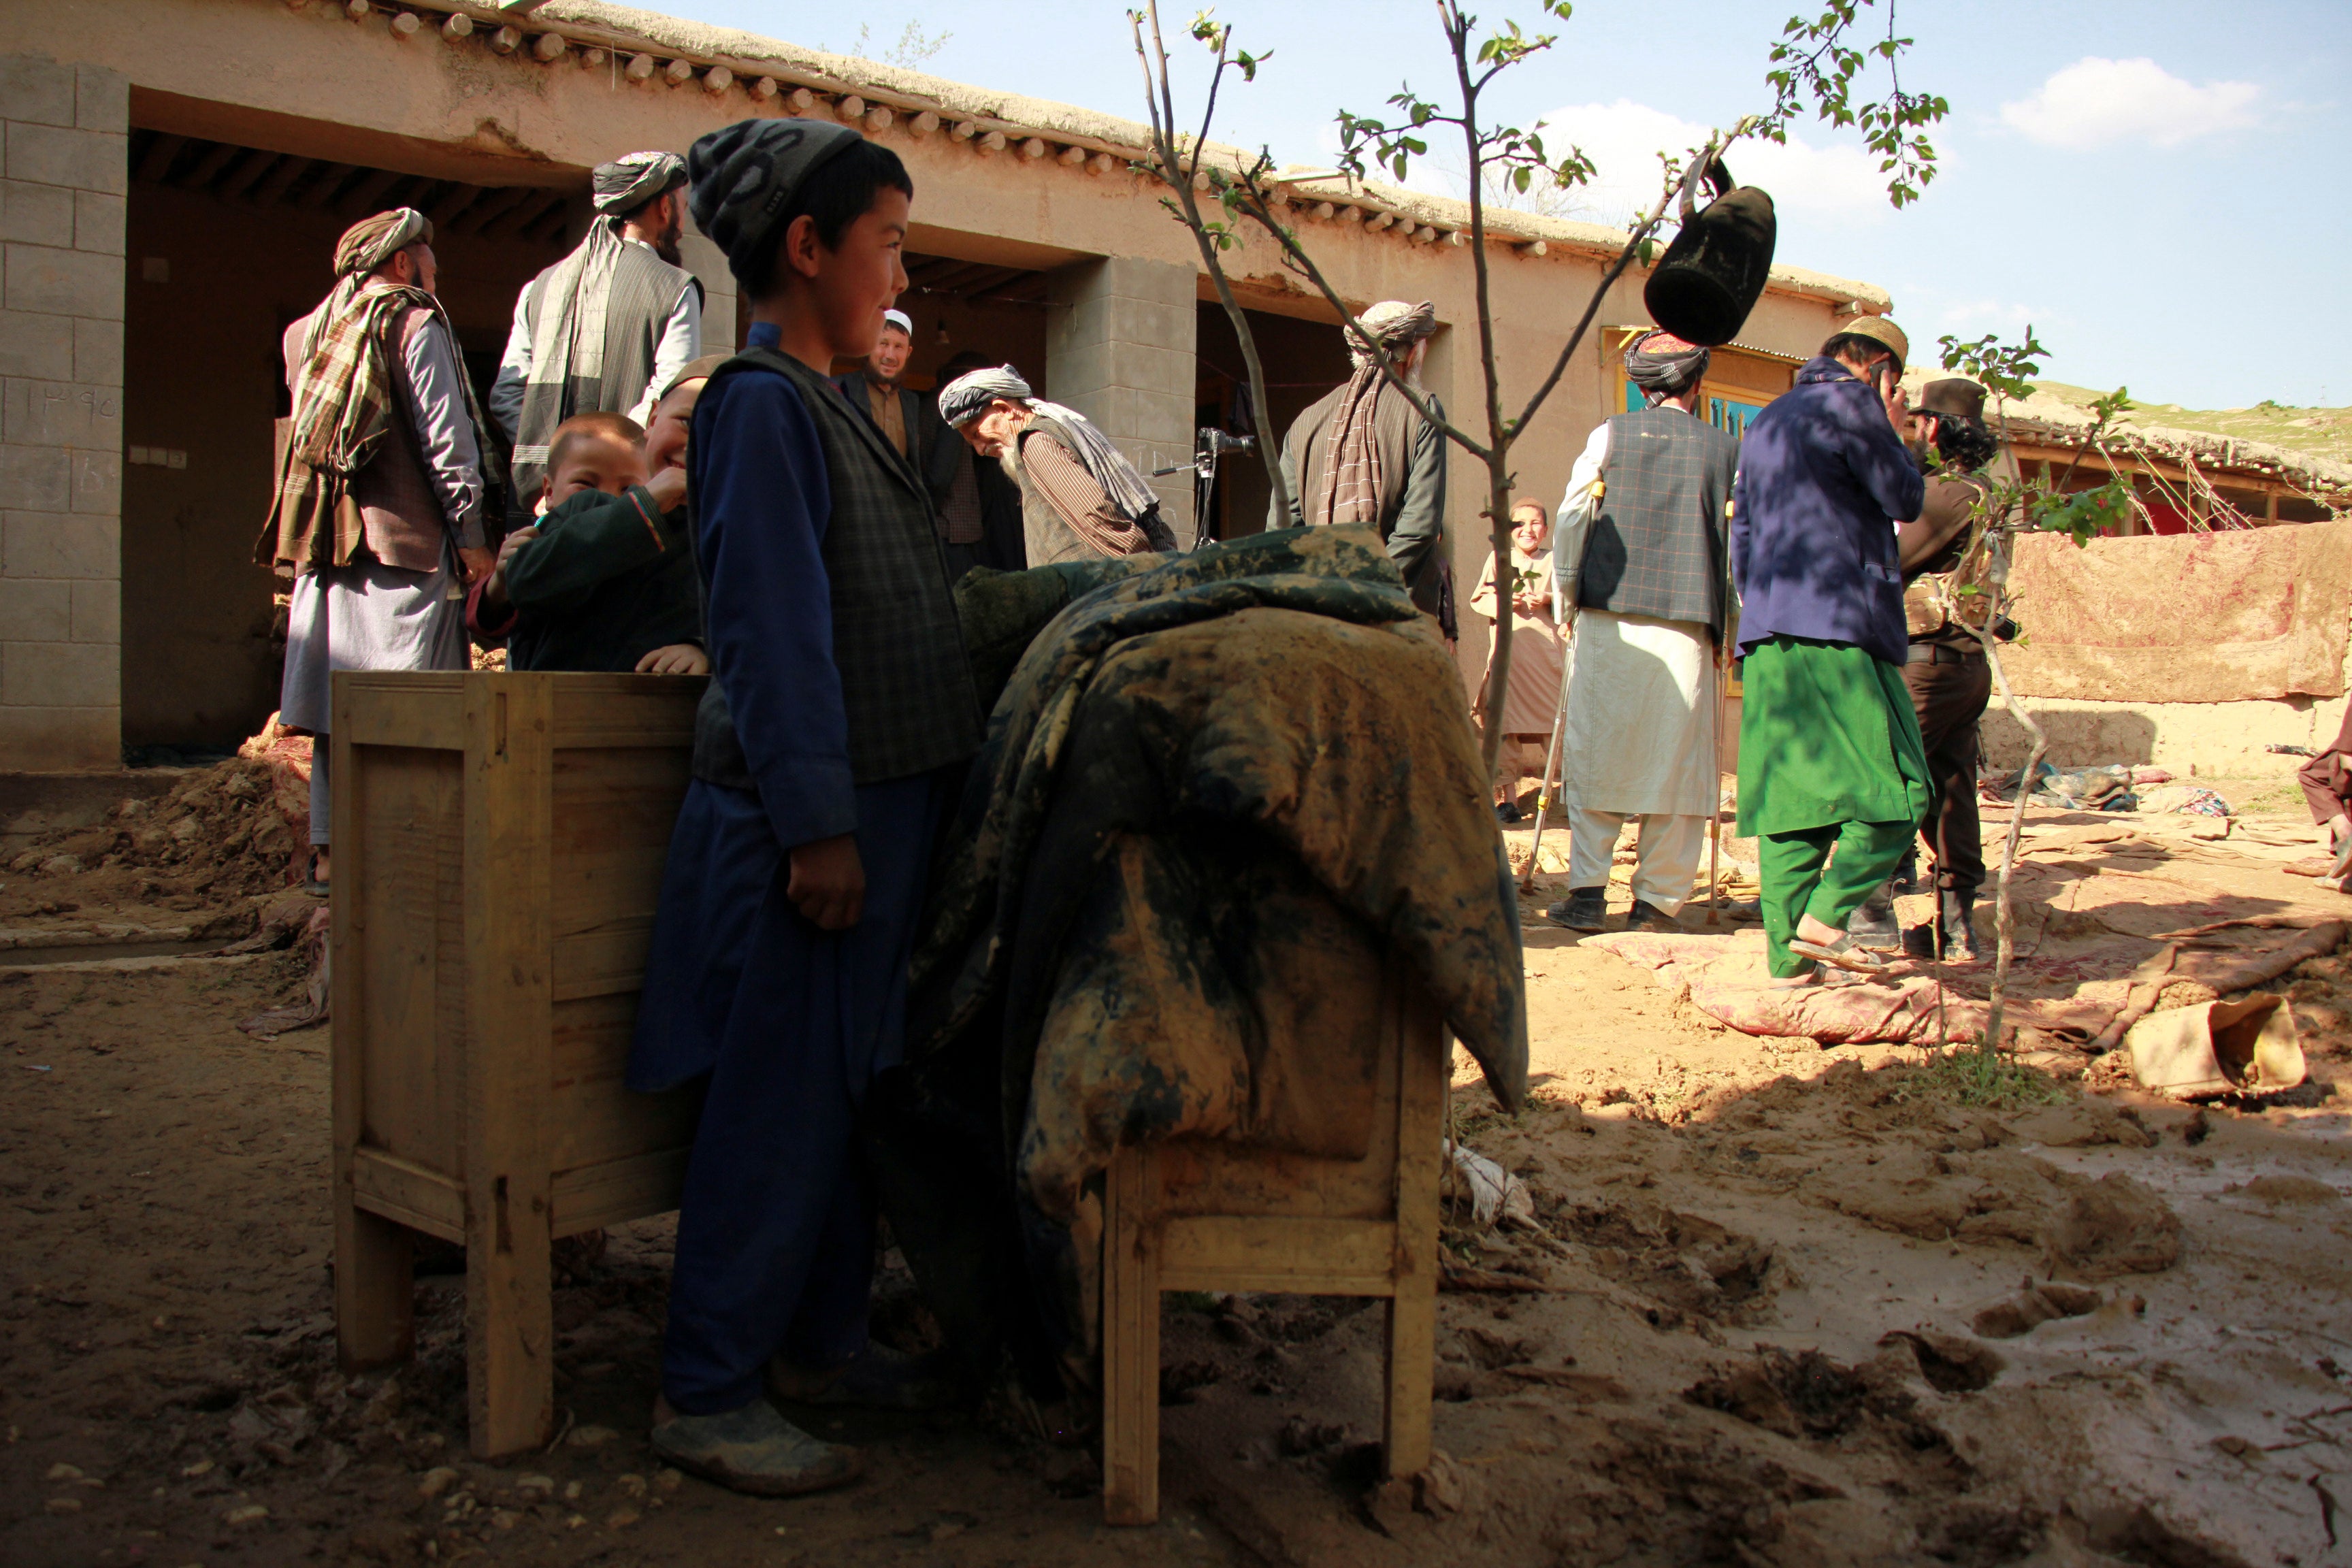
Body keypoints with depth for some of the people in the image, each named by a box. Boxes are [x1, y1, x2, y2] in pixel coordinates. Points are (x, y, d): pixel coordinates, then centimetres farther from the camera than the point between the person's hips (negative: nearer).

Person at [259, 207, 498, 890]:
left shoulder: (307, 331, 16)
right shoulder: (417, 325, -4)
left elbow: (306, 430, 19)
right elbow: (445, 437, -9)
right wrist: (471, 536, -7)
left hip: (324, 537, 7)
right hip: (406, 536, -7)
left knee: (335, 704, 9)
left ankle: (329, 848, 13)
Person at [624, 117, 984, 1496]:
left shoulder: (834, 406, 18)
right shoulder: (761, 404, -12)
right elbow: (775, 628, -18)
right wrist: (816, 823, -21)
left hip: (889, 803, 10)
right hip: (810, 818, -10)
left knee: (860, 1087, 16)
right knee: (778, 1106, -3)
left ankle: (822, 1337, 30)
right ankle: (709, 1395, 9)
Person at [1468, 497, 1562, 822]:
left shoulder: (1555, 561, 10)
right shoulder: (1498, 559, 11)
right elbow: (1478, 599, 8)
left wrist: (1547, 600, -12)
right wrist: (1504, 602, -10)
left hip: (1547, 652, -1)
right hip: (1507, 654, 1)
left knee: (1557, 723, -1)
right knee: (1504, 724, -2)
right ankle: (1508, 799, 3)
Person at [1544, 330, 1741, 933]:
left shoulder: (1609, 436, 6)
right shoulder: (1726, 450, 8)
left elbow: (1572, 518, 4)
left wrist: (1567, 598, 15)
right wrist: (1727, 635, 16)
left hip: (1609, 620, 0)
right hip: (1689, 628, 0)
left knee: (1595, 754, 6)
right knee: (1677, 761, 5)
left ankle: (1588, 892, 1)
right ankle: (1657, 901, 6)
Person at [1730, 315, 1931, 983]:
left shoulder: (1764, 421, 24)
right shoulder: (1852, 402, -1)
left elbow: (1741, 532, 23)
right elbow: (1905, 499, 2)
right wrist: (1895, 435, 16)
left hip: (1768, 633, 8)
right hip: (1841, 627, -8)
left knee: (1791, 793, 5)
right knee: (1897, 788, -5)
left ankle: (1788, 952, 3)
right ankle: (1825, 916, -18)